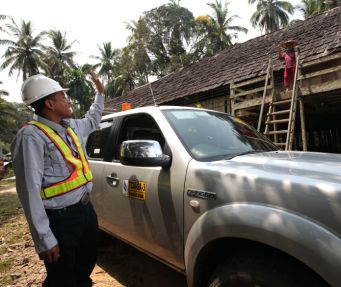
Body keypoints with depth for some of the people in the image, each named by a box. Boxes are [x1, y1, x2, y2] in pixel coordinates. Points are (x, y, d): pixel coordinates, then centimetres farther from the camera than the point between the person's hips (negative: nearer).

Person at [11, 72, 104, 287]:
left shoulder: (71, 126, 8)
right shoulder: (32, 136, -17)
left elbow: (92, 121, 32)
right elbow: (30, 190, -22)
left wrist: (100, 93, 35)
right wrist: (44, 239, -23)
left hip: (86, 209, 8)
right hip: (61, 220, -8)